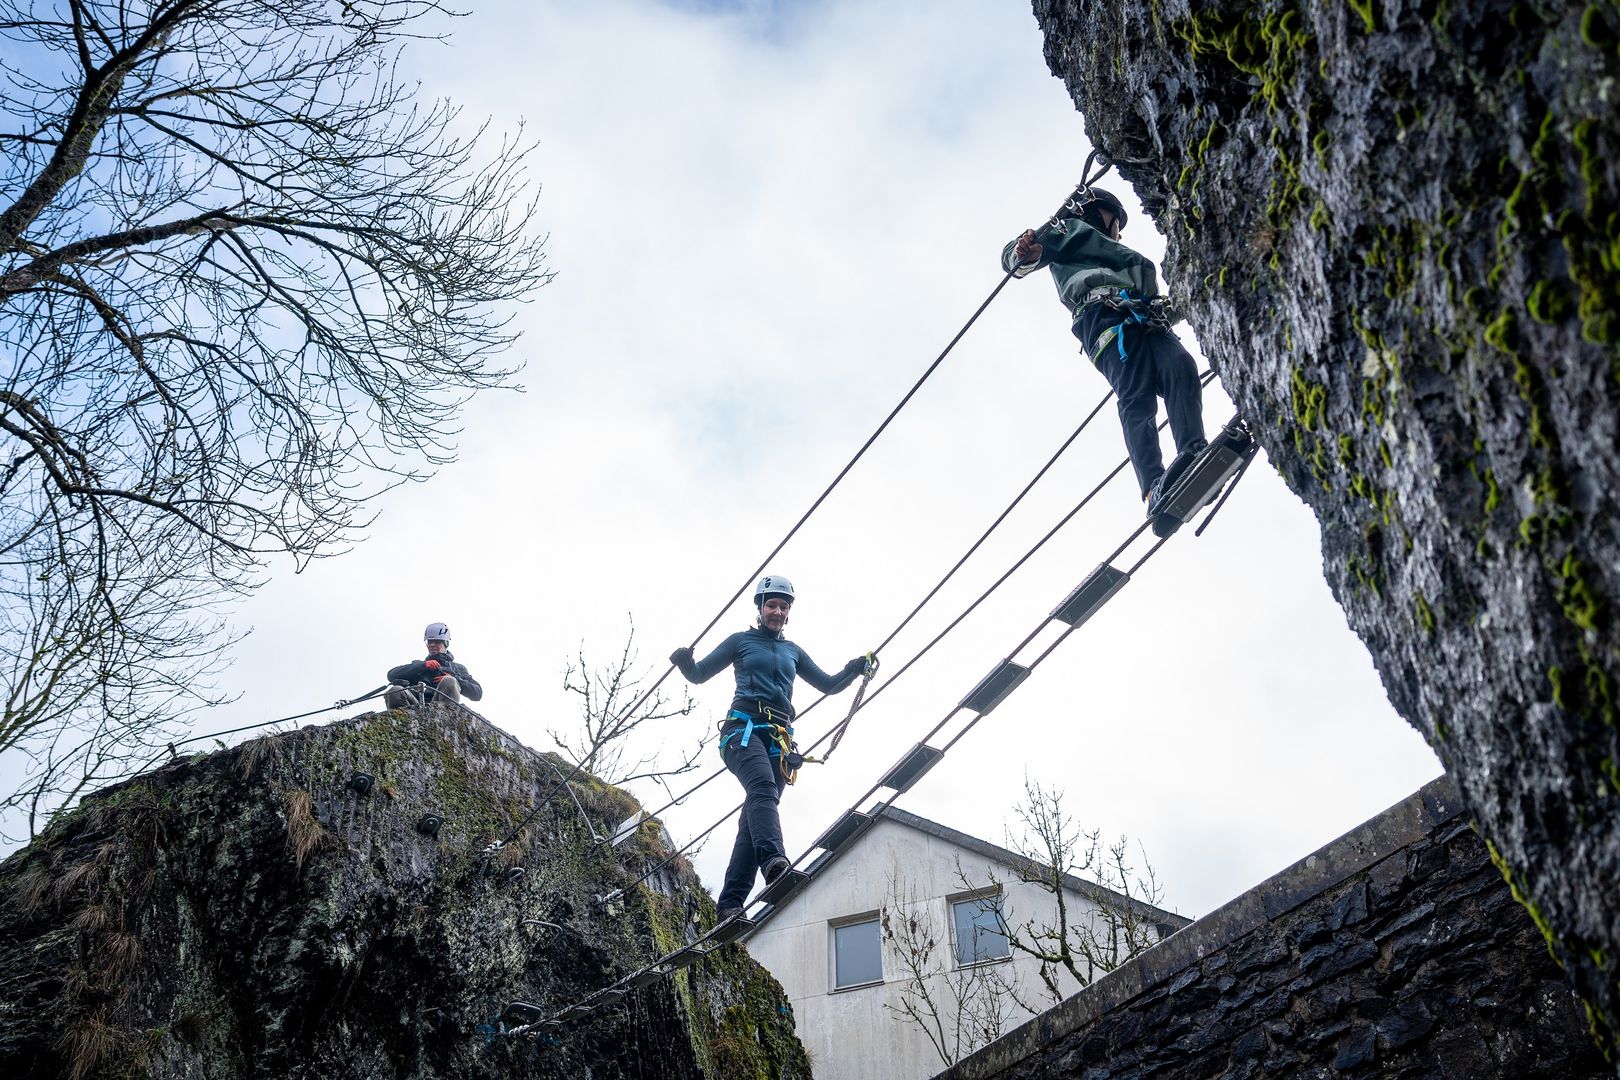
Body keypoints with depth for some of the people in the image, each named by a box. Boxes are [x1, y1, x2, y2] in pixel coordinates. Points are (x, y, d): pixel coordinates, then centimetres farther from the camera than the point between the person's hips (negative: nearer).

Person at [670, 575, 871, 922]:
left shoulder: (793, 651, 27)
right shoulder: (741, 641, 15)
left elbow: (828, 685, 29)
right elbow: (699, 674, 11)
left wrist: (854, 670, 9)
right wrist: (684, 662, -12)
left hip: (779, 739, 4)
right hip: (745, 727, -4)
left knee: (753, 817, -6)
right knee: (763, 786, -33)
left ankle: (729, 904, -10)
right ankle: (774, 861, -56)